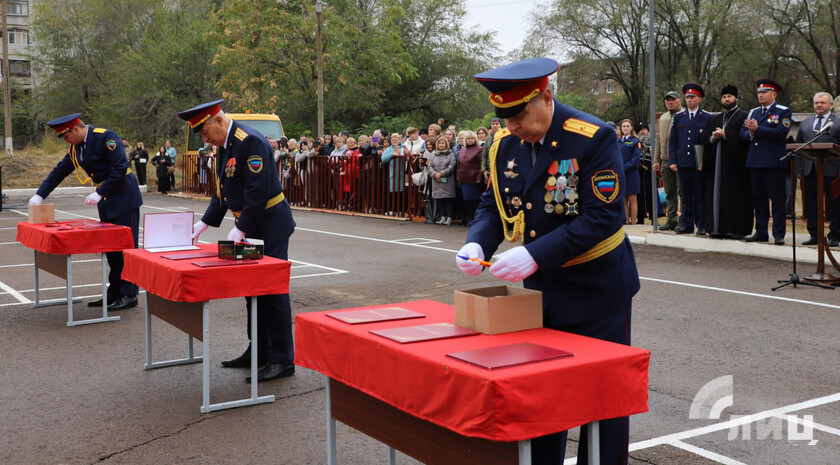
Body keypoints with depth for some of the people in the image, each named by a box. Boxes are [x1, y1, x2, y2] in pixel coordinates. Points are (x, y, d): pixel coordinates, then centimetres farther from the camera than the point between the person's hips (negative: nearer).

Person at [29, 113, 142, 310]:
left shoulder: (105, 137, -17)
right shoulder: (76, 147, 9)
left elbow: (120, 169, -22)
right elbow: (59, 171, 15)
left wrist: (99, 193, -21)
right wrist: (40, 195, 9)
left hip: (124, 198, -9)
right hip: (106, 201, 9)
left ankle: (129, 295, 0)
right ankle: (114, 293, 19)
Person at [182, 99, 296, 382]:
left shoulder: (251, 142, -20)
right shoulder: (224, 145, 10)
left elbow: (258, 192, -25)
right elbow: (222, 191, 17)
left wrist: (240, 229, -22)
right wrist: (204, 223, 11)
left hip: (270, 226, -10)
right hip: (250, 228, 10)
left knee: (272, 292, -6)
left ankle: (282, 361, 1)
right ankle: (259, 352, 25)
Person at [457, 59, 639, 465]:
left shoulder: (593, 139, -21)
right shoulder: (505, 143, -2)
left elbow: (603, 217, -24)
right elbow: (493, 205, 7)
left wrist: (534, 255, -31)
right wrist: (476, 244, -15)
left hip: (596, 290, -6)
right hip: (539, 290, 6)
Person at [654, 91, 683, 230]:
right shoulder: (662, 118, 17)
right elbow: (658, 140, 19)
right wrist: (656, 160, 14)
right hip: (665, 161, 6)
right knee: (670, 193, 8)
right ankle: (672, 220, 14)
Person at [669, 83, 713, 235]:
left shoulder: (707, 118, 4)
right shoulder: (678, 117, 13)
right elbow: (672, 141, 12)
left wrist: (705, 161, -9)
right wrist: (672, 161, 2)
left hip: (699, 164, -3)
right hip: (683, 163, 3)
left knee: (700, 195, -1)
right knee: (686, 195, 7)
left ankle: (701, 225, 5)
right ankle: (687, 224, 13)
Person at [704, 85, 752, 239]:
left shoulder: (744, 116, 2)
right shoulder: (716, 119, 21)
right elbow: (707, 139, 18)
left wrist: (725, 134, -15)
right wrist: (713, 138, -3)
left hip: (735, 162, -6)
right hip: (718, 163, 6)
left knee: (736, 196, -6)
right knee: (718, 195, 4)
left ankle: (738, 229, -4)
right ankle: (719, 228, 7)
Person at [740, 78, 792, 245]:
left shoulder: (783, 112, 0)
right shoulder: (753, 112, 18)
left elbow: (781, 133, -15)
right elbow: (742, 133, 11)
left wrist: (757, 129, -17)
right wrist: (751, 134, -11)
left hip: (774, 163, -5)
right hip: (754, 162, 6)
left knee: (777, 200, -2)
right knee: (758, 200, 10)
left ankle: (779, 234, 3)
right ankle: (761, 233, 17)